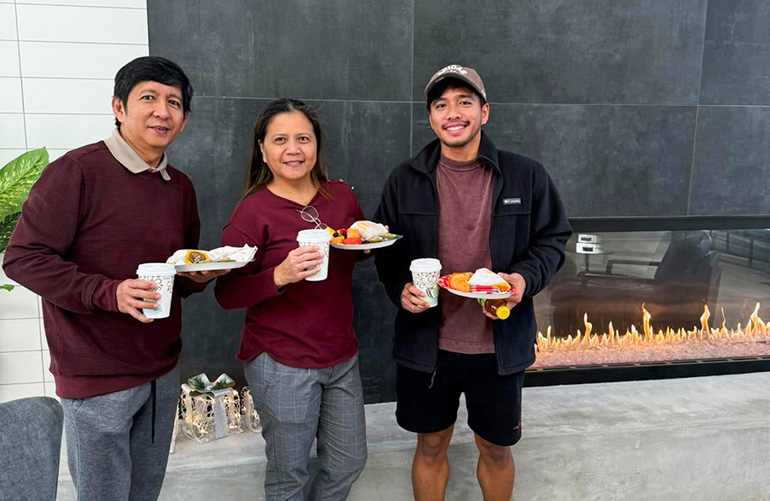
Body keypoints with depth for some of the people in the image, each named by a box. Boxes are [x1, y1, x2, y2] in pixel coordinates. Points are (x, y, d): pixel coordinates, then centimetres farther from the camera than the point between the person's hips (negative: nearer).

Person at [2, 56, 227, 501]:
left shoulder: (181, 187, 8)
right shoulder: (77, 171, -13)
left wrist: (198, 276, -4)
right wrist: (109, 293, -26)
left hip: (163, 371, 7)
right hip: (97, 377, -6)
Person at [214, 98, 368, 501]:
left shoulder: (341, 196, 2)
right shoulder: (252, 211, -13)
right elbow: (226, 294, -12)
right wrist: (280, 276, -28)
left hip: (341, 356, 5)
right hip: (282, 363, -5)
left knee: (349, 461, 18)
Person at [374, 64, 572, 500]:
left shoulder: (526, 176, -4)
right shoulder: (406, 180, -1)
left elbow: (552, 239, 3)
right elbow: (386, 250, 6)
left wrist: (526, 278, -16)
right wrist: (400, 289, -14)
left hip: (500, 345, 0)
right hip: (426, 344, 1)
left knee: (496, 449, 18)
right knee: (431, 445, 18)